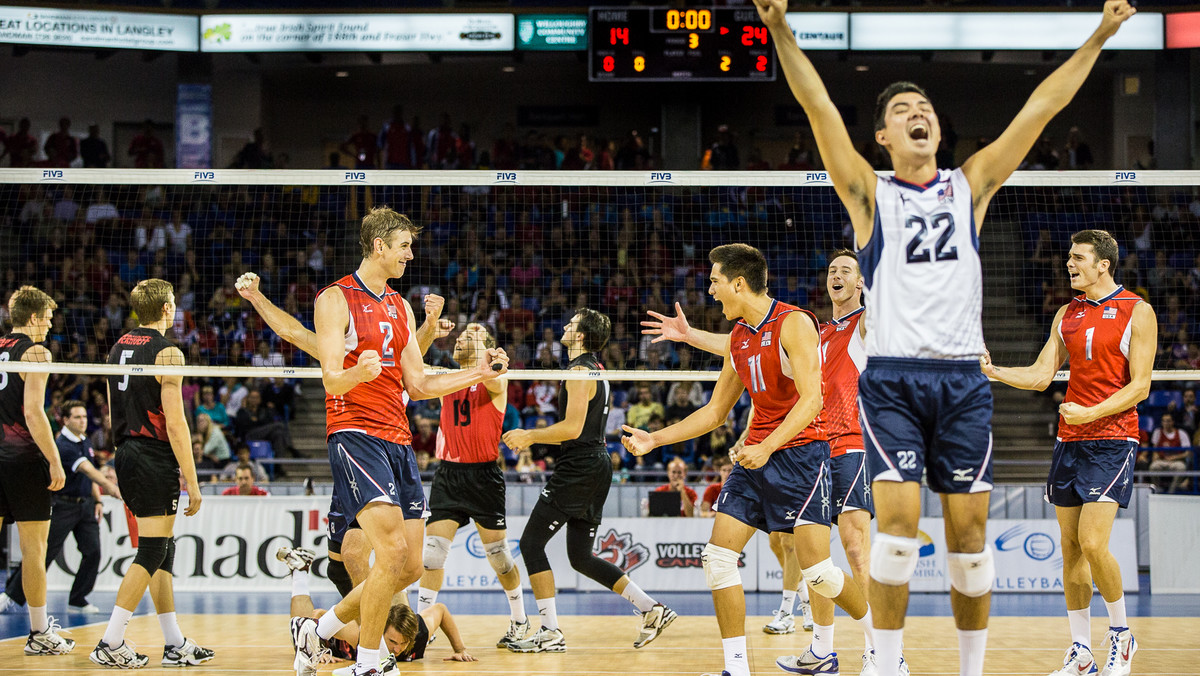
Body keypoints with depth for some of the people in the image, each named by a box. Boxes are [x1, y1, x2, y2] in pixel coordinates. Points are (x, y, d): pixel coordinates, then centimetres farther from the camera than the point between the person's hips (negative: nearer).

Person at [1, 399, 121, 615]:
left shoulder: (86, 442, 10)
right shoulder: (62, 445, -18)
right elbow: (85, 468, -32)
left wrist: (97, 500, 11)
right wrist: (107, 484, -45)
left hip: (86, 504, 7)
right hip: (64, 506, -7)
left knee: (92, 551, -3)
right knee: (46, 552, -4)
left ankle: (78, 598, 8)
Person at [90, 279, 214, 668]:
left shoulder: (118, 348, 13)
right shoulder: (166, 353, -13)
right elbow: (174, 424, -16)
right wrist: (192, 482, -13)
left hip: (126, 457, 9)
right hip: (155, 459, -9)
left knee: (162, 549, 13)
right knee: (151, 552, -6)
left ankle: (175, 644, 16)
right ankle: (110, 643, -9)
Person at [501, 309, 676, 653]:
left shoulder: (580, 373, -13)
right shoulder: (596, 368, 17)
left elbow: (573, 428, -21)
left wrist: (528, 435, -11)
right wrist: (531, 437, 25)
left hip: (579, 470, -10)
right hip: (597, 467, 10)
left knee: (531, 543, -5)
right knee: (581, 557, 13)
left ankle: (551, 632, -8)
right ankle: (652, 609, 8)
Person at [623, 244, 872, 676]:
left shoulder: (794, 323, -12)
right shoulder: (738, 336, 13)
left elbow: (811, 399, -20)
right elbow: (715, 411, 21)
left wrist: (767, 447, -29)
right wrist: (654, 439, 15)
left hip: (800, 450, -8)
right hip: (756, 454, 8)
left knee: (816, 570, -13)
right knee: (718, 556, -5)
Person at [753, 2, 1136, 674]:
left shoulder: (970, 185, 14)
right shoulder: (869, 193, 7)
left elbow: (1042, 107, 11)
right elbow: (820, 108, -4)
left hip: (963, 379, 2)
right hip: (892, 379, -2)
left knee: (969, 531, 2)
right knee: (899, 521, -14)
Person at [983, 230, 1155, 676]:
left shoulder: (1137, 312, -4)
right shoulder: (1067, 314, 12)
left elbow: (1140, 387, -8)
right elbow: (1041, 375, 10)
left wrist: (1090, 413, -18)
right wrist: (993, 371, -5)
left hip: (1112, 440, -6)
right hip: (1069, 439, 6)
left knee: (1093, 544, -16)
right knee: (1070, 548, 4)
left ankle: (1121, 633, 5)